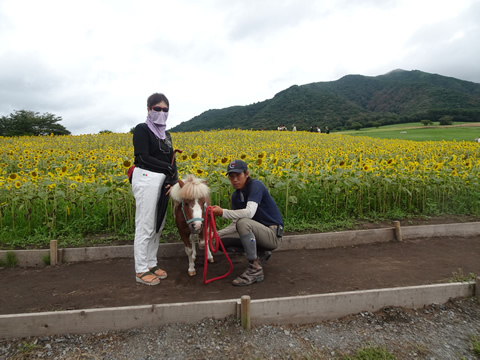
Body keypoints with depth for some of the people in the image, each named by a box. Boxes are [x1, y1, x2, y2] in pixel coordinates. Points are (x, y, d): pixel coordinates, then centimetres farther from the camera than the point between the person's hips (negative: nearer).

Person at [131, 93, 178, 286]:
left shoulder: (166, 134, 18)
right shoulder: (142, 129, -3)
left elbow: (172, 160, 12)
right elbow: (143, 158, -14)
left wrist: (173, 180, -4)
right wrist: (167, 167, -9)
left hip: (163, 181, 8)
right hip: (146, 179, -7)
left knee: (158, 226, 12)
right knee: (145, 227, -3)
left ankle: (151, 264, 25)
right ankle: (141, 270, 9)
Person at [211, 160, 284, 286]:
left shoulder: (256, 185, -16)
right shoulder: (236, 196, 7)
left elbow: (249, 212, -31)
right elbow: (236, 224, 9)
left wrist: (223, 212, -32)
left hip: (273, 235, -8)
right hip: (258, 232, 8)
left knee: (243, 223, -34)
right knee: (220, 239, 2)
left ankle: (255, 270, -21)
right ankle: (260, 252, 14)